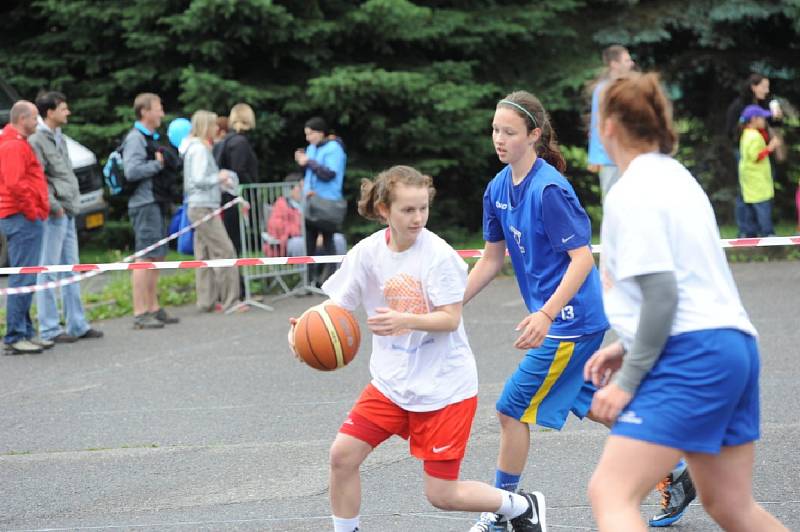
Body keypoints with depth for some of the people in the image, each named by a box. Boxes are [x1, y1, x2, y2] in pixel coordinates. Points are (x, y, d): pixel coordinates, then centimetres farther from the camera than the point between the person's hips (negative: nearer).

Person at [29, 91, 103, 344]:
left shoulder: (59, 138, 18)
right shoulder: (37, 140, -12)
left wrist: (73, 202, 14)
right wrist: (53, 205, -17)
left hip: (68, 213, 10)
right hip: (53, 216, -9)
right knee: (49, 271, -4)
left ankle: (77, 324, 19)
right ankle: (49, 329, -1)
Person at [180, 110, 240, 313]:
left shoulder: (197, 147, 16)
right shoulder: (199, 149, -13)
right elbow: (199, 180, -20)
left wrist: (221, 181, 8)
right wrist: (219, 178, -7)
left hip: (199, 207, 10)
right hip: (203, 206, -10)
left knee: (205, 255, 10)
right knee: (225, 251, -9)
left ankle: (207, 301, 12)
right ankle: (229, 300, -7)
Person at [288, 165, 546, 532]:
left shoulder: (438, 254, -17)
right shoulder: (367, 252, -4)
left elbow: (450, 319, -20)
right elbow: (336, 307, -1)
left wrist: (403, 320, -37)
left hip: (444, 385, -5)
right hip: (391, 381, 5)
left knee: (441, 495, -1)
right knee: (343, 454, -9)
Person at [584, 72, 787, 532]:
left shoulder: (632, 192, -10)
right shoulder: (677, 177, 17)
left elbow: (662, 292, -18)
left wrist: (627, 380, -14)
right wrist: (628, 348, 20)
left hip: (691, 356, -10)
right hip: (733, 344, 10)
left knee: (611, 493, -13)